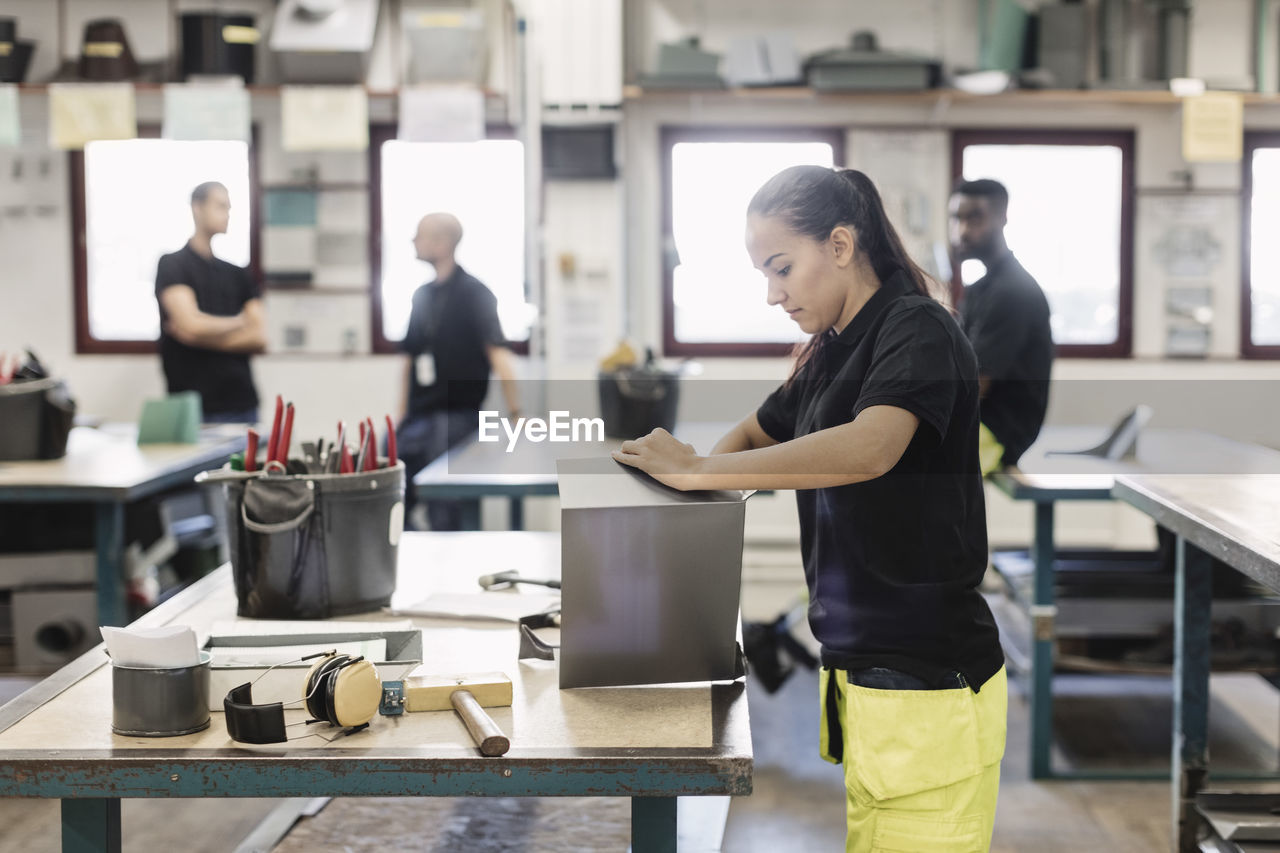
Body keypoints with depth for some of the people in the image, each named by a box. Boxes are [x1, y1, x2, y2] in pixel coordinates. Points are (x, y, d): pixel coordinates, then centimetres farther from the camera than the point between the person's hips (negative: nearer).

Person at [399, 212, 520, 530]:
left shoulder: (474, 293, -8)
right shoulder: (422, 295, 13)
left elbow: (498, 352, -16)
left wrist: (516, 413, -24)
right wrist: (402, 416, 15)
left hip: (456, 420, -7)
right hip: (419, 419, 7)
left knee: (450, 518, -5)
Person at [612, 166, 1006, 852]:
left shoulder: (917, 330, -11)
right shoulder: (825, 355, 14)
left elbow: (868, 448, -29)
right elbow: (753, 436, 27)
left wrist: (696, 470, -23)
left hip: (928, 688, -8)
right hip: (857, 672, 8)